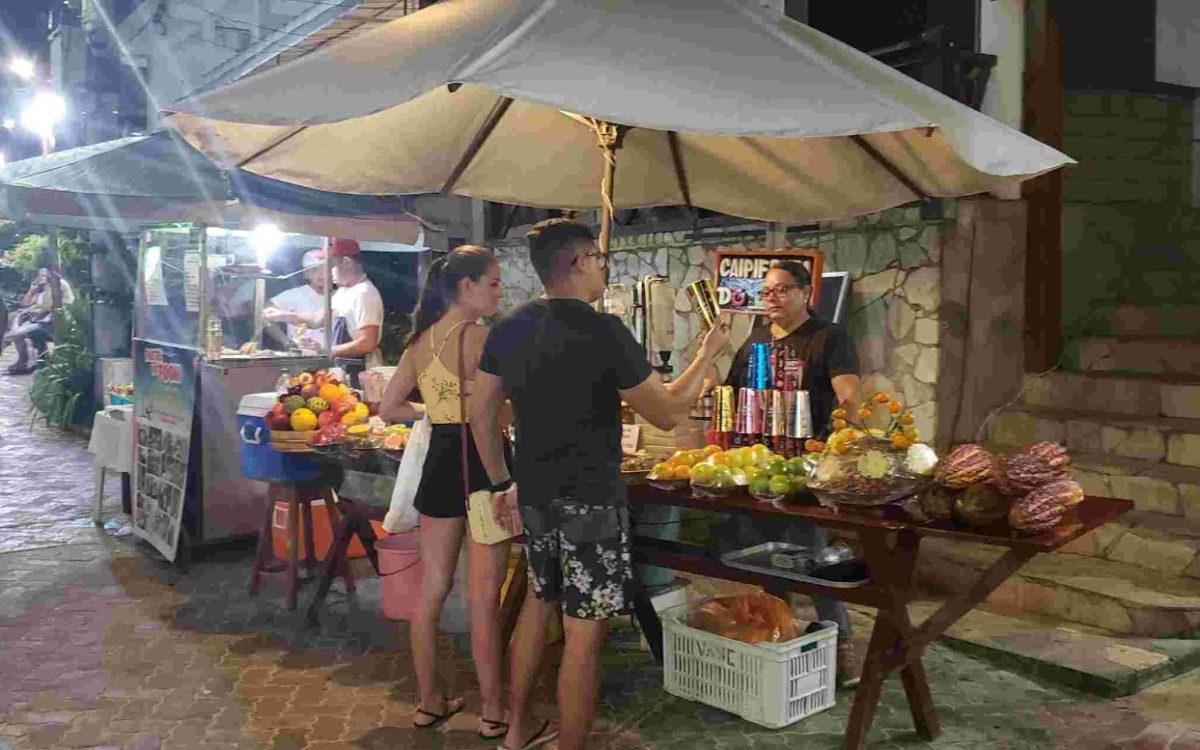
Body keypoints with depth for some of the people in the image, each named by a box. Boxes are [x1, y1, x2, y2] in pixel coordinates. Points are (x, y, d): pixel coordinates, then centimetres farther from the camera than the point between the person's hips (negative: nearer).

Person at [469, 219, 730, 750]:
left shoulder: (508, 330, 3)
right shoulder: (603, 332, -17)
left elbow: (481, 416, 10)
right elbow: (667, 413, -9)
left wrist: (502, 484, 19)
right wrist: (708, 354, 4)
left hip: (533, 499, 8)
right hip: (590, 503, -8)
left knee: (539, 601, 25)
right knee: (584, 633, 2)